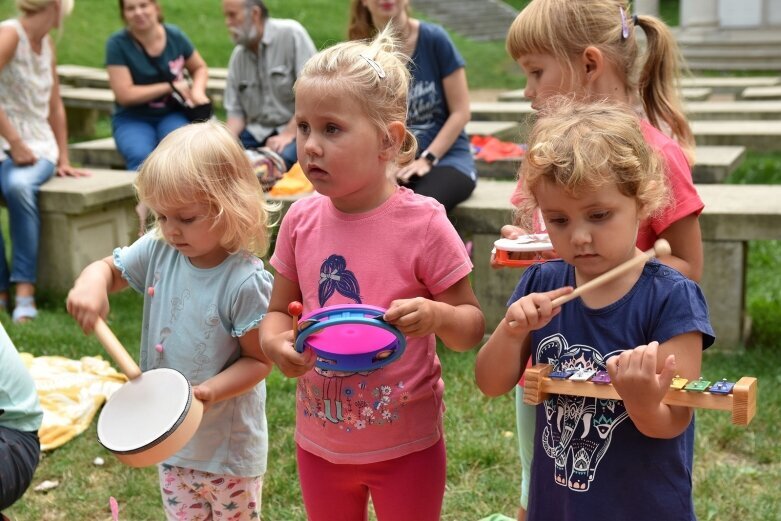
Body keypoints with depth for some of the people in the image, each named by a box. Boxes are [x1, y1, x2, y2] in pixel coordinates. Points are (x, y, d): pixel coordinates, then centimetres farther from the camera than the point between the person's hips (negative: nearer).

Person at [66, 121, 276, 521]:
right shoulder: (158, 252, -7)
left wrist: (209, 392, -31)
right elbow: (108, 269, 6)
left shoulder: (246, 282, -24)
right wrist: (90, 284, -18)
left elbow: (259, 360, -17)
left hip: (229, 444, -5)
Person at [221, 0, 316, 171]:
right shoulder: (238, 55, 9)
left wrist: (288, 134, -22)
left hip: (296, 127, -5)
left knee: (283, 157, -35)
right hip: (256, 131, 5)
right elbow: (236, 110, 10)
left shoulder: (291, 34, -8)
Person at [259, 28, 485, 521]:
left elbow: (472, 328, -9)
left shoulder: (423, 223, -17)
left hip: (406, 444, -4)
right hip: (321, 440, 4)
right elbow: (279, 311, 5)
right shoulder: (301, 220, -6)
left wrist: (436, 315, -30)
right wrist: (276, 343, -17)